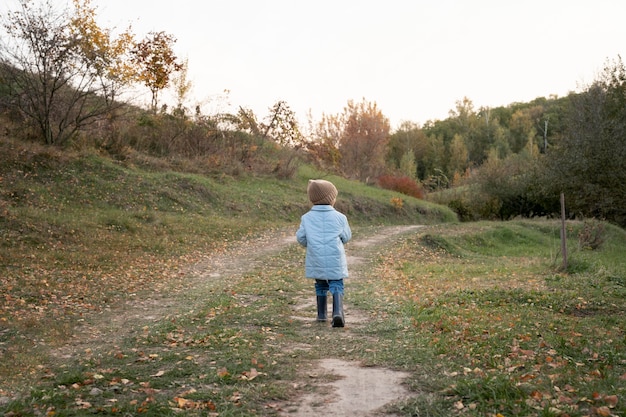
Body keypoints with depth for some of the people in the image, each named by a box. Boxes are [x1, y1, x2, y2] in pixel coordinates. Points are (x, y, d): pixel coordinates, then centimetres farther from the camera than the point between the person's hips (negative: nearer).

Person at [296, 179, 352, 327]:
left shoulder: (307, 217, 0)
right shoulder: (339, 217, -3)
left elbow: (301, 237, 2)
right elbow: (346, 237, 5)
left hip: (316, 260, 2)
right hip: (335, 260, -2)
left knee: (321, 286, 19)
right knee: (336, 286, 1)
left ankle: (321, 314, 24)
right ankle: (338, 312, -19)